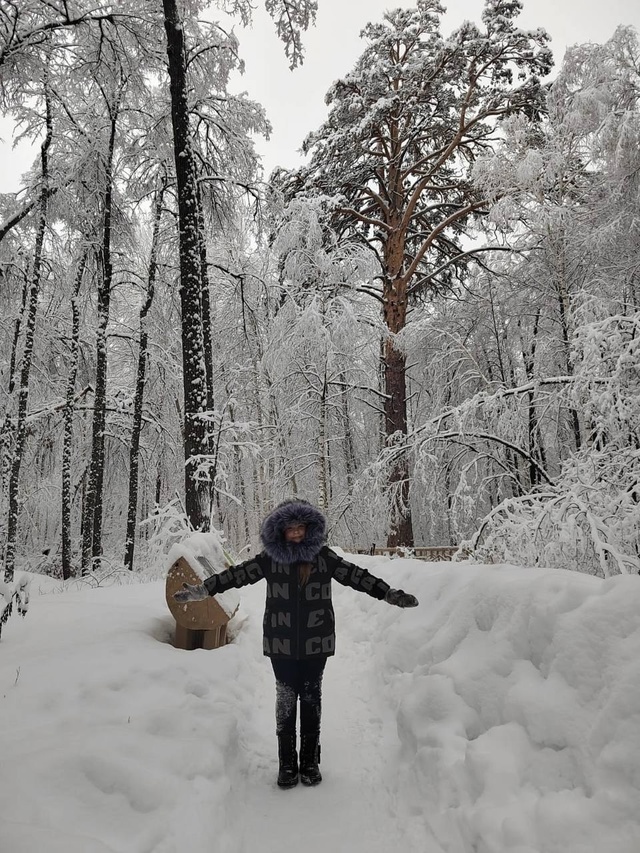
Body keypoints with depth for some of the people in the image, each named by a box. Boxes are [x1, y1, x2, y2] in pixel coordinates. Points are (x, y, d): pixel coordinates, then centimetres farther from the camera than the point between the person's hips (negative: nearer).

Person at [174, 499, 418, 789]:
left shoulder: (323, 556, -3)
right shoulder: (270, 558, -3)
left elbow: (357, 576, -3)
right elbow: (237, 574, -4)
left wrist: (392, 595, -7)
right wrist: (201, 589, -9)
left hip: (316, 642, 0)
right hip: (281, 642, 0)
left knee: (311, 698, 11)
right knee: (285, 699, 8)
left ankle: (310, 762, 26)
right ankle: (287, 764, 23)